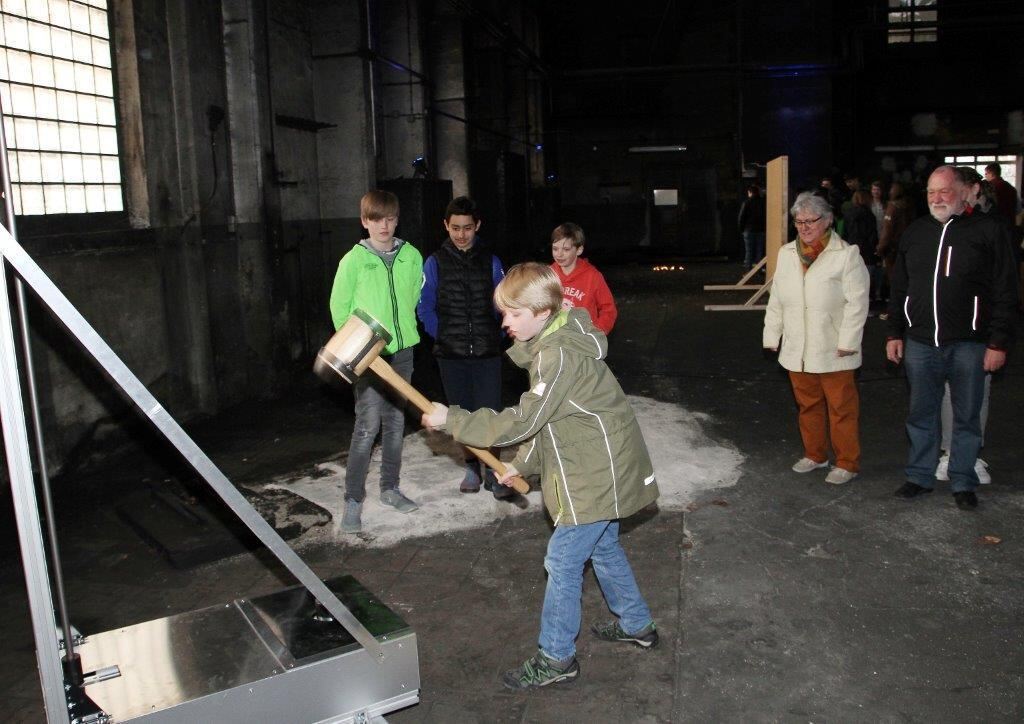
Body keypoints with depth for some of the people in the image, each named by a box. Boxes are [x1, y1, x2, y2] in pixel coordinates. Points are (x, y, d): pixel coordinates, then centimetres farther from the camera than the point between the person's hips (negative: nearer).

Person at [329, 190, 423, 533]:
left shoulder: (412, 256, 2)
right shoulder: (354, 260, -7)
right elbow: (339, 307, -2)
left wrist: (405, 330, 7)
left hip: (402, 350, 4)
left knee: (395, 422, 13)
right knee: (368, 425, -8)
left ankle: (390, 488, 27)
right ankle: (353, 500, 1)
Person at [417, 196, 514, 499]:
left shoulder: (490, 261, 3)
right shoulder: (435, 263, 0)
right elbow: (425, 307, 3)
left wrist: (492, 335, 1)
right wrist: (442, 337, -2)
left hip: (487, 352, 0)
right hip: (451, 355, 0)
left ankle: (492, 470, 10)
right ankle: (472, 467, 26)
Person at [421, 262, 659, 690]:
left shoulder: (559, 355, -26)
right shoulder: (554, 342, 6)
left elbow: (520, 422, -26)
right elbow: (543, 419, 14)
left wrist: (451, 420, -20)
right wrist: (524, 464, 12)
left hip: (597, 477, -10)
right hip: (602, 472, 10)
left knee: (563, 560, -2)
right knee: (603, 547, 24)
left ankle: (556, 657, 13)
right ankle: (636, 625, 42)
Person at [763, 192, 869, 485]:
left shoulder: (846, 254, -8)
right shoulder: (787, 254, 10)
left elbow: (857, 301, -11)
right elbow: (776, 299, 14)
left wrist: (848, 341, -15)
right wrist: (772, 335, 11)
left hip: (832, 350, -5)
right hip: (797, 349, 5)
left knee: (841, 407, 2)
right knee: (807, 405, 15)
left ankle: (847, 462, 14)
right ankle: (814, 454, 30)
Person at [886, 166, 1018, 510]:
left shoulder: (988, 231, -3)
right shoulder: (915, 232, 9)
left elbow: (1005, 292, -5)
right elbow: (899, 289, 14)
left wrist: (998, 342, -9)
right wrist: (895, 333, 9)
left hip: (968, 344, -3)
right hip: (919, 343, 3)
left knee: (967, 417, 8)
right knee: (921, 414, 12)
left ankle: (963, 482, 22)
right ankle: (920, 476, 26)